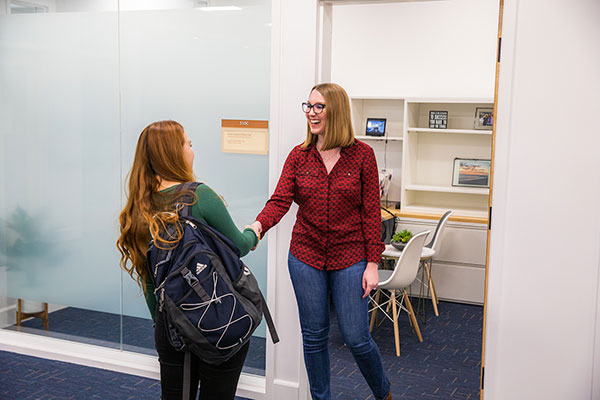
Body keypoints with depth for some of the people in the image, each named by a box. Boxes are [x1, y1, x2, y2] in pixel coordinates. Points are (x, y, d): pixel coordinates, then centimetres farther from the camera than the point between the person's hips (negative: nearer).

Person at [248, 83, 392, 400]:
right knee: (314, 336, 10)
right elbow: (280, 200, -10)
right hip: (306, 257, 2)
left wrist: (372, 263, -7)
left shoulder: (362, 154, -4)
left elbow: (371, 212, -4)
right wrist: (258, 225, -31)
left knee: (356, 336, 2)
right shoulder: (298, 156, 1)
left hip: (349, 259, -2)